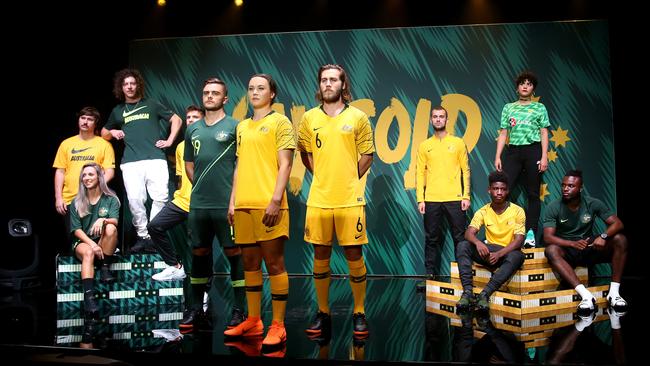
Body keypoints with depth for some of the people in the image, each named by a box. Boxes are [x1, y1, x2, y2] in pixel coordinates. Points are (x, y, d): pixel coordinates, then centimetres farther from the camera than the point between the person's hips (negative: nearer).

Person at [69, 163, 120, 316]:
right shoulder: (77, 203, 8)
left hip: (104, 243, 0)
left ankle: (105, 269, -21)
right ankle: (88, 296, -50)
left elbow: (115, 221, -10)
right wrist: (92, 243, -19)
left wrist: (103, 220, -34)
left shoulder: (111, 199, 5)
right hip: (82, 242, 0)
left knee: (110, 228, -31)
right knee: (88, 253, -35)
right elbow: (76, 229, -2)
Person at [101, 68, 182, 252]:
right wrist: (113, 132, 11)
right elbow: (104, 133, 34)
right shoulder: (118, 111, 21)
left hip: (155, 159, -2)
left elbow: (176, 120, 16)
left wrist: (170, 141, 5)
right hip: (130, 162, 2)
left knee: (160, 197, -13)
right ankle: (142, 236, 3)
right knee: (135, 200, -9)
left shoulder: (151, 105, 14)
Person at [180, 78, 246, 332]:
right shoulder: (193, 130, 14)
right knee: (199, 252, 12)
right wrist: (202, 187, 14)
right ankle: (196, 307, 23)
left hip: (226, 204, -5)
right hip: (198, 204, 5)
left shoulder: (234, 126, -1)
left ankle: (239, 309, 8)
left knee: (234, 252, 0)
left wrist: (234, 195, -5)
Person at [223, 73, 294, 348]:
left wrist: (275, 200, -16)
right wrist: (232, 201, 13)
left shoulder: (280, 122, 0)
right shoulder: (242, 126, 19)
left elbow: (284, 165, -7)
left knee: (274, 264, -3)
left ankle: (278, 326, 3)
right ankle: (253, 321, 22)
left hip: (268, 205, -6)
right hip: (243, 205, 6)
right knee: (250, 263, 11)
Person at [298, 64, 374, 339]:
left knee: (354, 255, 2)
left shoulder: (358, 117, 2)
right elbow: (305, 154, 14)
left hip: (350, 199, -2)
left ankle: (359, 313, 15)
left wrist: (349, 180, 4)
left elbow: (367, 156, 6)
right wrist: (323, 177, 8)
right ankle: (323, 313, 20)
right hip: (318, 199, 2)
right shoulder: (310, 117, 7)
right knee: (320, 255, 8)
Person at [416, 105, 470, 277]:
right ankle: (430, 274, 14)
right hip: (431, 200, 1)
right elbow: (420, 173, 7)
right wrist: (420, 199, -1)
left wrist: (466, 196, -2)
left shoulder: (458, 143, 7)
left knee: (460, 237, 2)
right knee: (431, 239, 6)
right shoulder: (424, 146, 9)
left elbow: (465, 170, 6)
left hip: (455, 199, -1)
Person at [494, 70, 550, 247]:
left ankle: (530, 233, 1)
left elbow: (544, 134, 6)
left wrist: (544, 156, -5)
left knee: (533, 194, -1)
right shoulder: (508, 108, 16)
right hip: (512, 151, 2)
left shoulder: (539, 107, 11)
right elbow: (503, 134, 14)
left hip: (533, 150, -1)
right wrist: (498, 156, 5)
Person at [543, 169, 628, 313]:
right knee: (551, 250, -35)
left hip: (590, 248, 2)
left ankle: (614, 292, -25)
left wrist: (603, 236, -32)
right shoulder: (553, 208, -10)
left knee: (620, 239, -23)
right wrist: (573, 243, -36)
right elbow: (548, 237, -19)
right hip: (567, 251, -2)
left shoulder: (593, 203, -4)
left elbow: (617, 223, -10)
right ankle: (585, 295, -43)